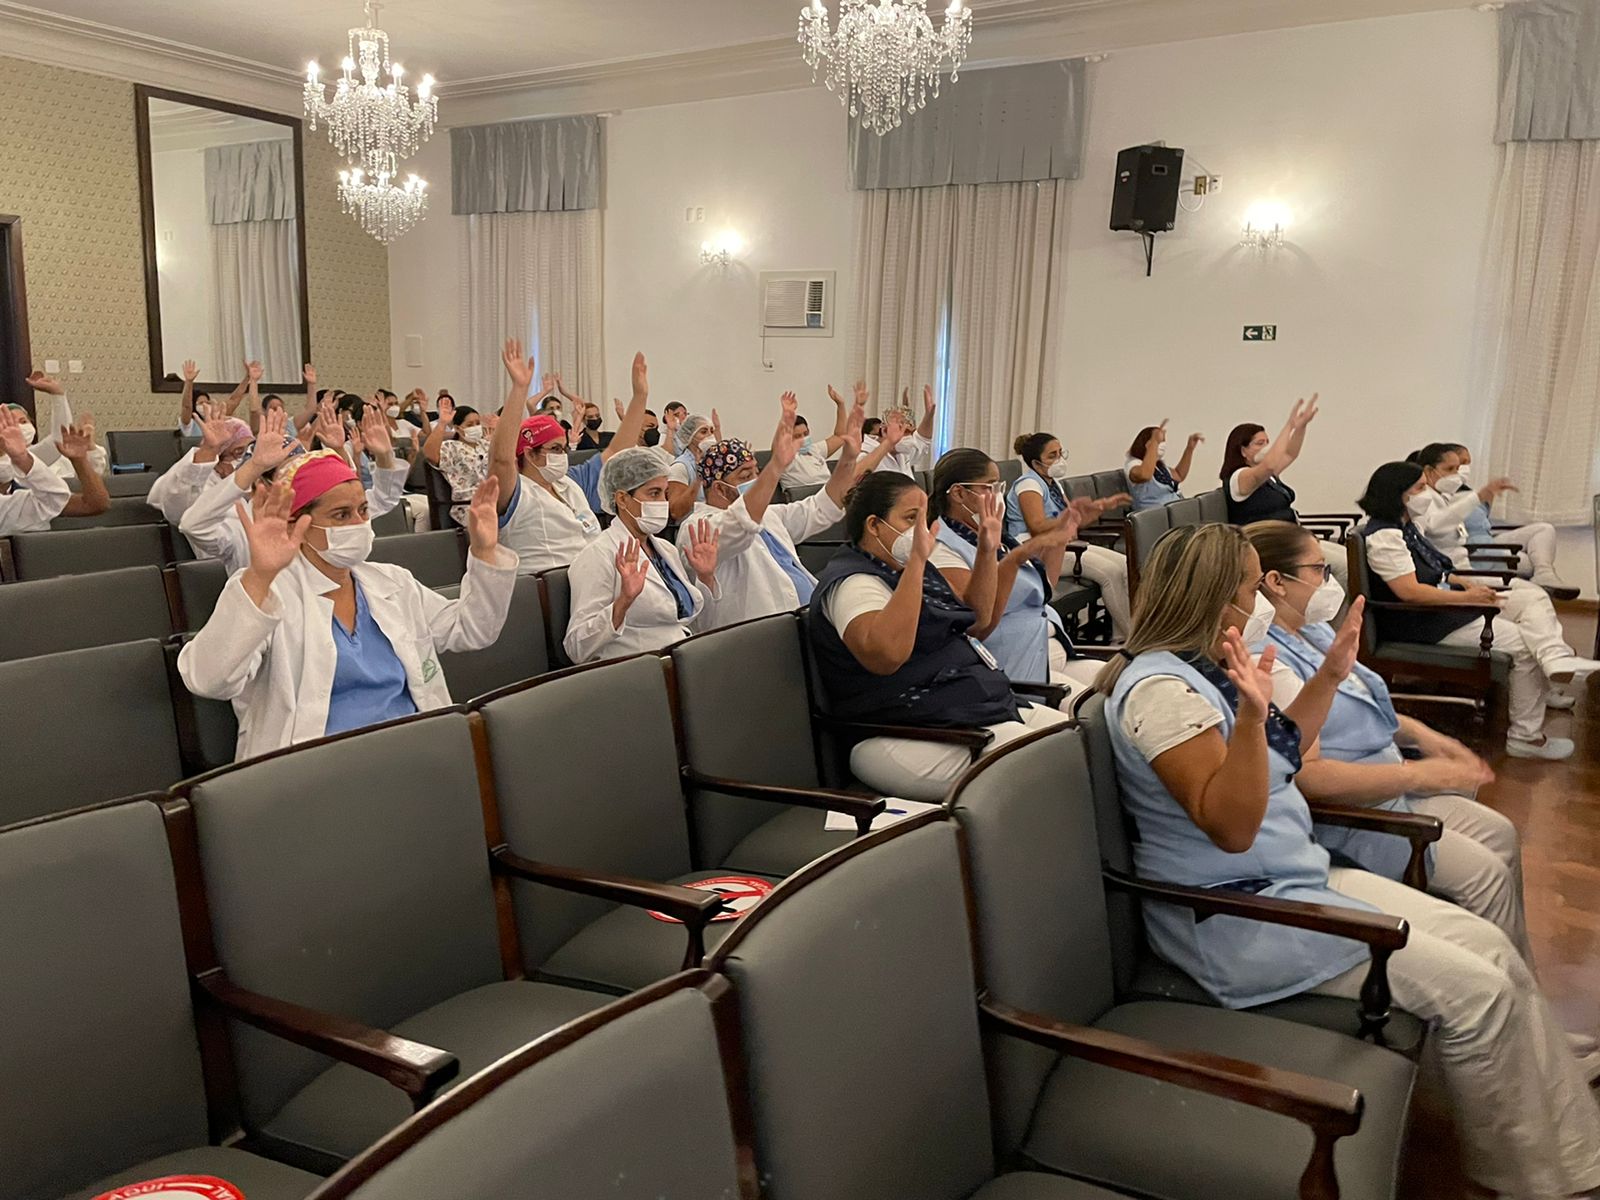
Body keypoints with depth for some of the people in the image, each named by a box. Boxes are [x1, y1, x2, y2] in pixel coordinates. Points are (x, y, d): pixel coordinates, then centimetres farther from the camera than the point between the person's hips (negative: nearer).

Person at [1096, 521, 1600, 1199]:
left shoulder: (1201, 668, 8)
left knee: (1491, 949, 4)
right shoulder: (1161, 686, -22)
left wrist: (1330, 674, 14)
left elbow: (1281, 755, 22)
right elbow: (1231, 826, -27)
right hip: (1233, 914, -10)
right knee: (1472, 989, -12)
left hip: (1295, 878, 10)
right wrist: (1251, 713, -38)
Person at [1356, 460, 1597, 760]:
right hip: (1421, 623, -11)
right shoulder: (1383, 536, -20)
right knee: (1525, 646, -13)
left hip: (1444, 602, 11)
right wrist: (1466, 597, -20)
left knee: (1534, 597, 2)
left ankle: (1557, 661, -23)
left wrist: (1464, 582, 4)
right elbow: (1409, 591, -26)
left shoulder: (1405, 525, 13)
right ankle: (1526, 736, -6)